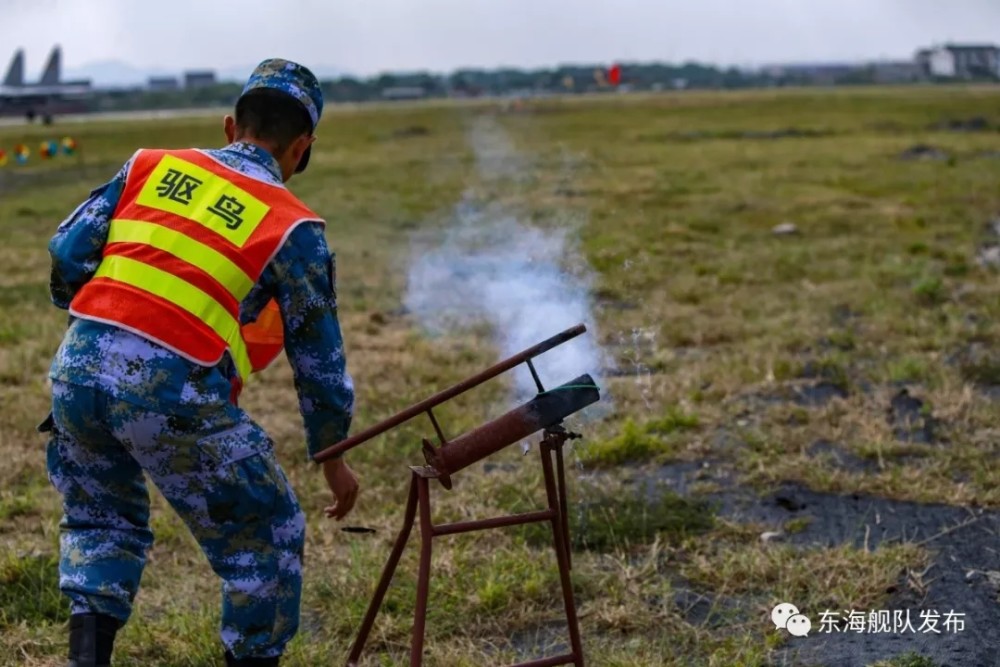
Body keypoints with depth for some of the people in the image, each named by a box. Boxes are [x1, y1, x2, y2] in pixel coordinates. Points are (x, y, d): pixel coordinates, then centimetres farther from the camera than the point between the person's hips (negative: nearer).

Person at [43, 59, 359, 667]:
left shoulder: (151, 166, 15)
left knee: (103, 521, 28)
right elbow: (319, 357, 11)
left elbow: (67, 252, 11)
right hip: (171, 392, -4)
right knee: (265, 535, 15)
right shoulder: (293, 227, 6)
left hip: (79, 368, 5)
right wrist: (334, 458, 23)